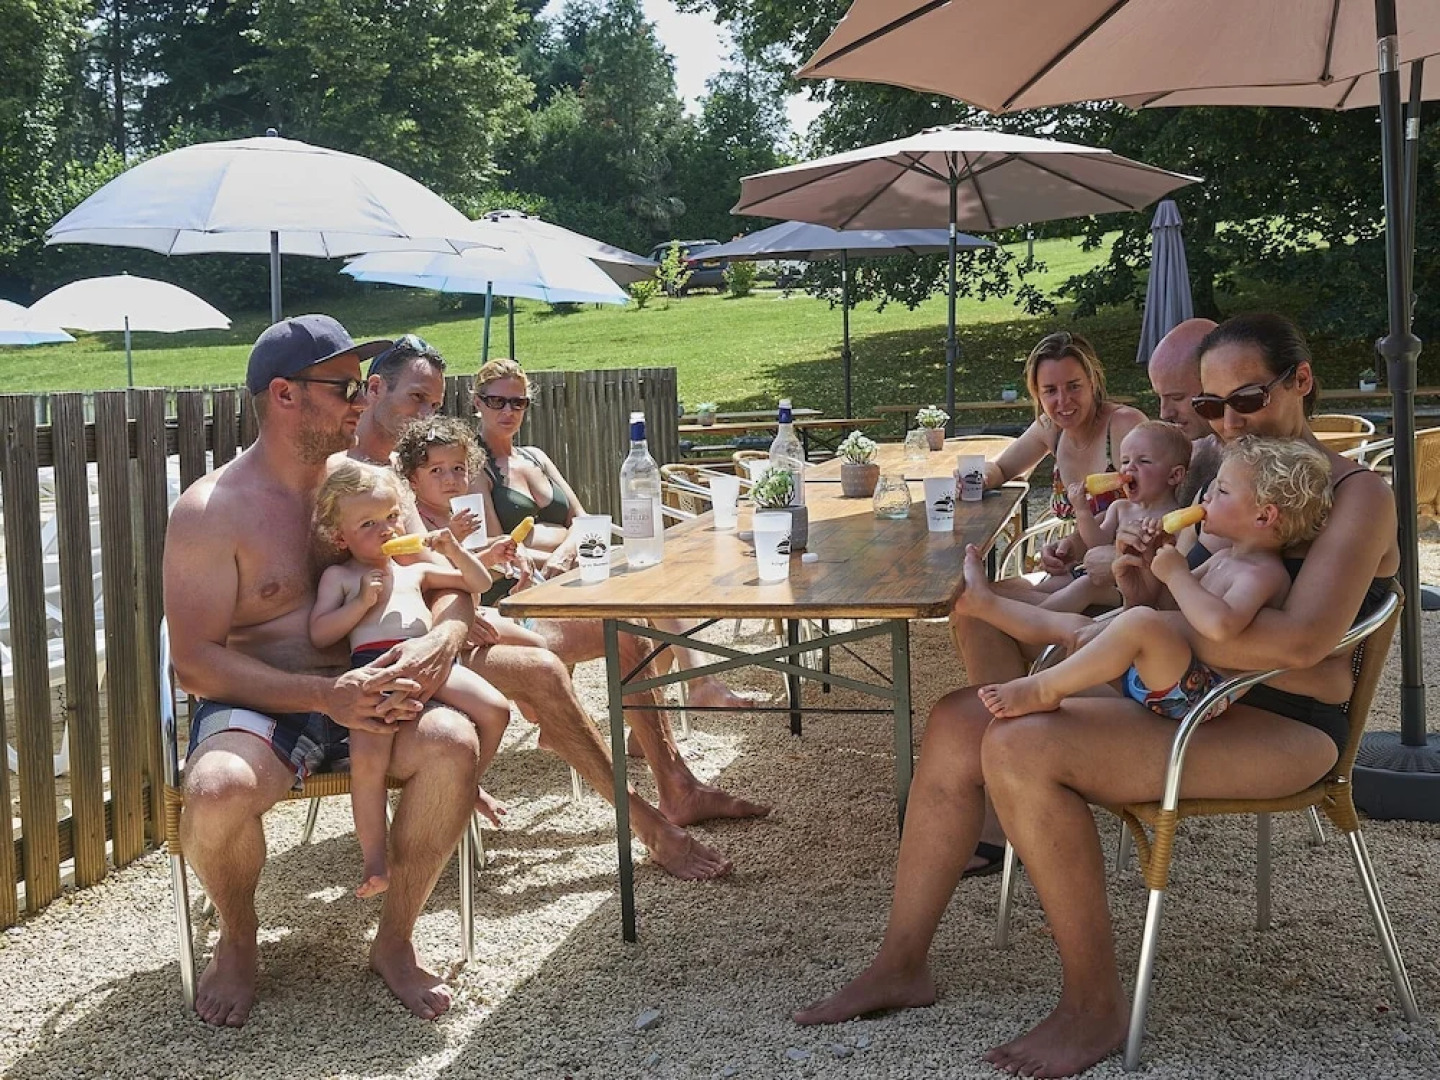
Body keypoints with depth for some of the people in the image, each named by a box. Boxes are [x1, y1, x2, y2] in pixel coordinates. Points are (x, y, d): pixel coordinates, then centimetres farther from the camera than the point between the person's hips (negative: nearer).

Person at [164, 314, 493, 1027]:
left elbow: (451, 587, 10)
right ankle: (237, 942, -1)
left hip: (367, 696, 4)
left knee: (453, 743, -28)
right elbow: (196, 662, -13)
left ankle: (394, 941, -6)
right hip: (257, 707, -3)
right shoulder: (210, 511, -7)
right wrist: (325, 694, -25)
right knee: (219, 789, -36)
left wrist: (440, 640, -16)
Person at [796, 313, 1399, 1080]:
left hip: (1276, 726, -8)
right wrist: (1138, 585, -9)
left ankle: (1096, 1003, -14)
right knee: (958, 721, -3)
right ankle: (901, 964, 4)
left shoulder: (1356, 494, -8)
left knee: (1021, 750, -27)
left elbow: (1300, 640, -24)